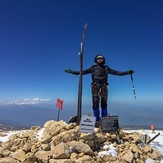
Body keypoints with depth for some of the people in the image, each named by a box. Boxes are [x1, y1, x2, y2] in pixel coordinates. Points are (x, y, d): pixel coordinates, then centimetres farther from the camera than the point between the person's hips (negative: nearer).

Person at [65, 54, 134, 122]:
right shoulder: (93, 67, 14)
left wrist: (127, 72, 14)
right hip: (95, 87, -1)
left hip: (104, 87, 1)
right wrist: (71, 71, 7)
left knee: (104, 104, 0)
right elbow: (83, 72, 11)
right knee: (95, 104, -4)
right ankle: (97, 120, 3)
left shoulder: (106, 68, 18)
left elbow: (116, 72, 18)